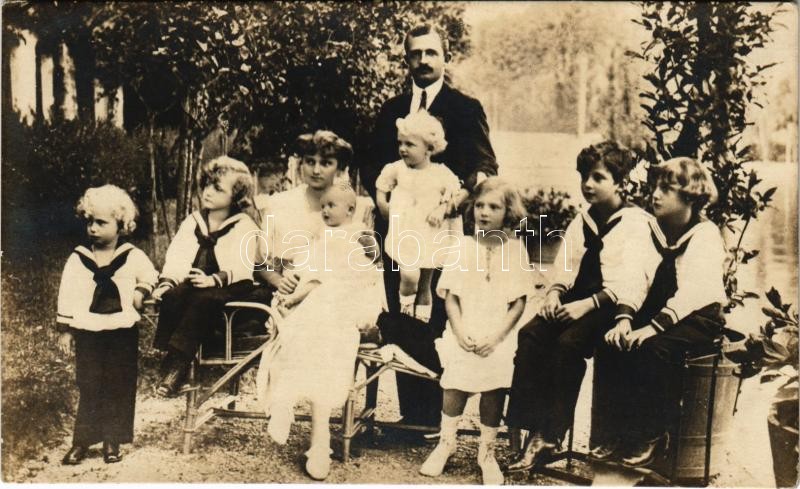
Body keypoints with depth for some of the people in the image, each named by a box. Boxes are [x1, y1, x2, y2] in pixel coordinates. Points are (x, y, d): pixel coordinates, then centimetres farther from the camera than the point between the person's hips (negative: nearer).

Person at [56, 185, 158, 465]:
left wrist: (142, 291, -4)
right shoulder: (77, 259, 1)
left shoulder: (134, 257, 0)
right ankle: (82, 441, 14)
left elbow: (150, 276, 16)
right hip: (87, 332, 0)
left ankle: (112, 441, 17)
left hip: (123, 331, 0)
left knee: (119, 388, 5)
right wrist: (65, 330, 2)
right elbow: (67, 295, 3)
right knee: (89, 388, 3)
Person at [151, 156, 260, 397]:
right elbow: (177, 256, 5)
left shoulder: (244, 226, 2)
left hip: (230, 287, -4)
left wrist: (214, 279, -29)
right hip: (194, 282, 4)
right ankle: (169, 357, -24)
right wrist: (168, 281, -15)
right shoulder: (193, 221, 17)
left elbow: (241, 268, -12)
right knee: (173, 296, -27)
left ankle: (177, 362, -31)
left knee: (204, 299, -34)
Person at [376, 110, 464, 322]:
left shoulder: (442, 174, -8)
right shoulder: (397, 169, -2)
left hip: (430, 239, 0)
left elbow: (461, 193, -1)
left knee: (425, 285, 12)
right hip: (404, 235, 0)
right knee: (409, 276, -20)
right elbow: (382, 185, 15)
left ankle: (422, 321, 29)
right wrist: (382, 203, 2)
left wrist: (444, 208, -13)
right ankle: (405, 305, 11)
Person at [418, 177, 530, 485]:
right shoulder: (464, 246, 5)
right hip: (464, 334, 1)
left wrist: (496, 337, -9)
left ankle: (487, 452, 9)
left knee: (494, 387, -10)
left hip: (498, 335, 0)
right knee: (455, 383, -12)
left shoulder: (515, 249, 2)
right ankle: (446, 442, 11)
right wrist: (460, 332, -9)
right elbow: (451, 295, 4)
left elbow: (519, 302, 0)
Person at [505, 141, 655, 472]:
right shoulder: (582, 221, 19)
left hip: (610, 306, -6)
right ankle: (533, 429, -20)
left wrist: (587, 304, -24)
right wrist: (555, 292, -6)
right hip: (576, 299, 6)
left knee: (568, 342, -30)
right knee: (530, 334, -19)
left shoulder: (637, 222, -4)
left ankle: (550, 435, -19)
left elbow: (628, 282, -14)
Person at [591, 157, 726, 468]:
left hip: (699, 317, -5)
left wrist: (654, 326, -34)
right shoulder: (653, 230, 10)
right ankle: (620, 428, -12)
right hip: (658, 311, 6)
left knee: (656, 347, -33)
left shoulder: (706, 234, -9)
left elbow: (692, 290, -23)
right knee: (614, 342, -21)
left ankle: (654, 434, -18)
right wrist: (625, 318, -17)